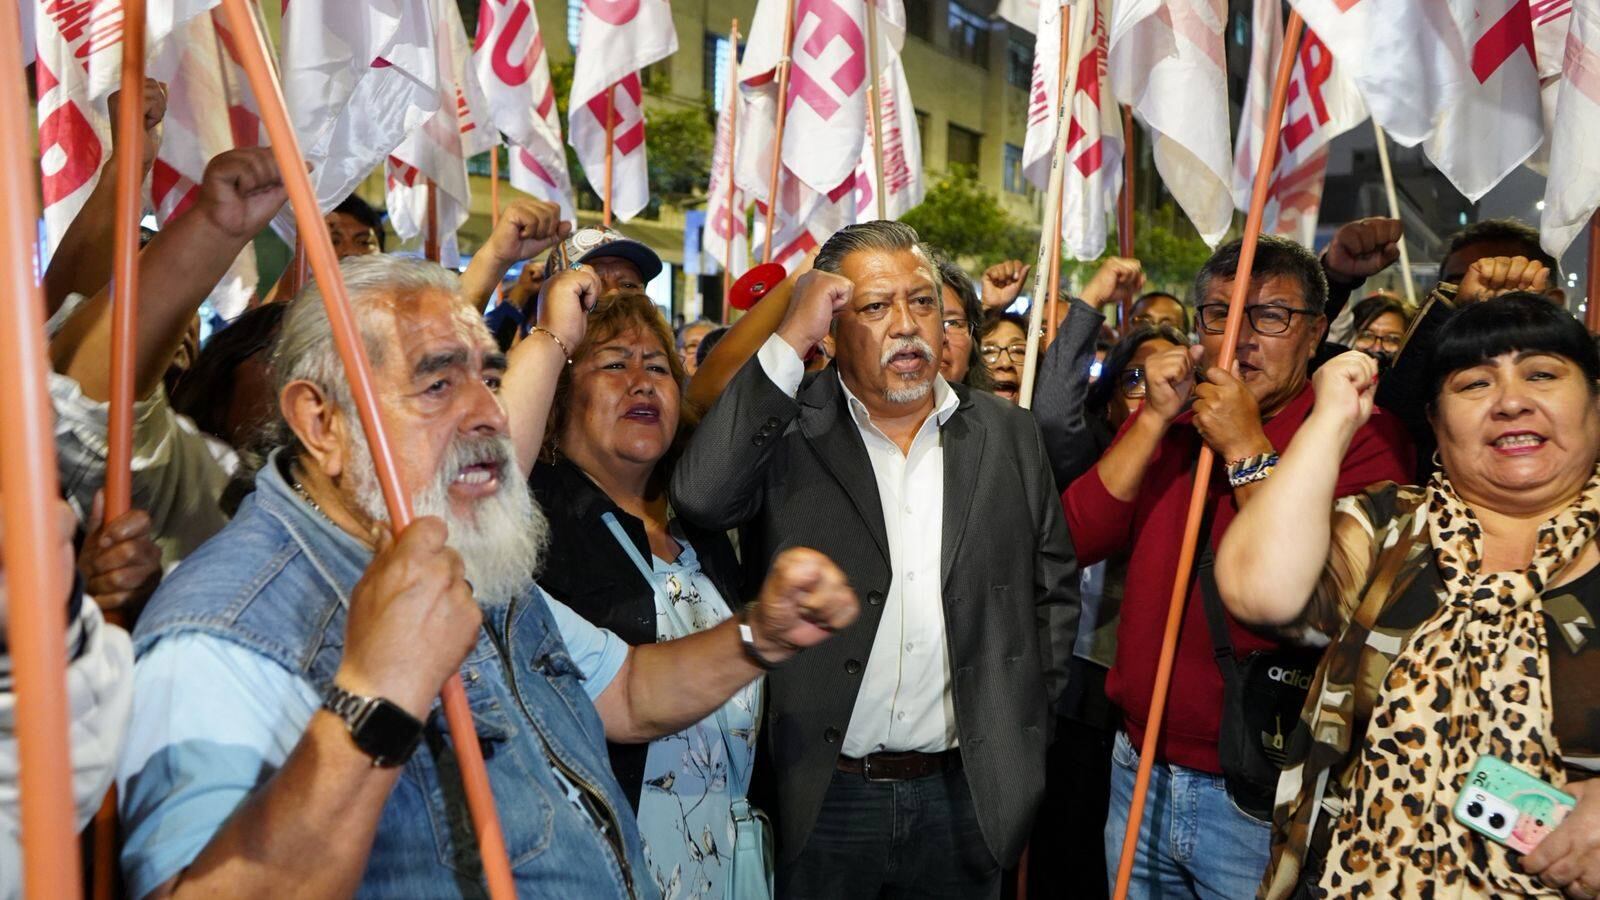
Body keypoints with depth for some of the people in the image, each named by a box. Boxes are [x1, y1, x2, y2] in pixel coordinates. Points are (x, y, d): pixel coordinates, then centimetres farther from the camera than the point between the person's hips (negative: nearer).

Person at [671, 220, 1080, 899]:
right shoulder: (788, 429, -4)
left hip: (965, 794, 3)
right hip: (823, 797, -2)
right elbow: (699, 496, -23)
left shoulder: (1007, 436, 6)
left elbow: (1055, 588, 12)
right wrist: (790, 342, -20)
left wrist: (1023, 716, 5)